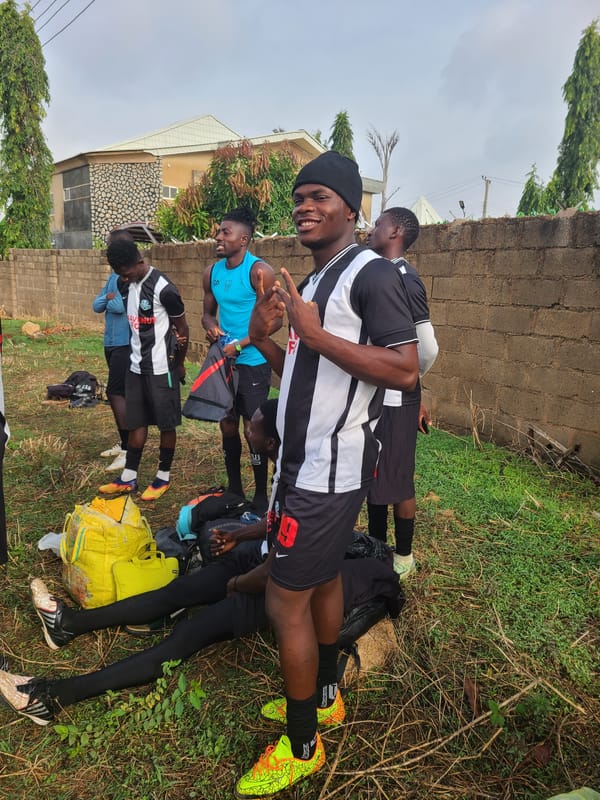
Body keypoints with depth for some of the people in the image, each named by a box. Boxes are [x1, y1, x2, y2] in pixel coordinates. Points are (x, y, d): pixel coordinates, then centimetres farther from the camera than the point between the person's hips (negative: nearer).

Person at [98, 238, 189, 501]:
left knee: (166, 423, 5)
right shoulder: (127, 284, 5)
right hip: (136, 366, 7)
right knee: (136, 421, 13)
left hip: (161, 368, -7)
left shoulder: (164, 289, -18)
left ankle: (164, 477, 19)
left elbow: (182, 328, -9)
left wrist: (179, 364, 1)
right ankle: (128, 478, 22)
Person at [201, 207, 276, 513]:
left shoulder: (259, 271, -13)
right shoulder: (212, 273, 6)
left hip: (253, 364, -6)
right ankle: (234, 489, 29)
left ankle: (261, 496, 14)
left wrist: (239, 345, -18)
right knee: (228, 426, 13)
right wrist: (210, 326, -6)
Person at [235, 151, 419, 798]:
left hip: (330, 469, -9)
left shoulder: (372, 273, -13)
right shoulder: (314, 281, 16)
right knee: (324, 579, 21)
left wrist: (316, 334, -24)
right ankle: (323, 694, 41)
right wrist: (265, 339, 2)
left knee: (285, 603, -1)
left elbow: (405, 371, -21)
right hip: (306, 461, 9)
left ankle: (301, 747, 19)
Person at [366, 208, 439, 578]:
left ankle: (404, 557, 25)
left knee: (397, 481, 6)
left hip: (395, 400, -9)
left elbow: (427, 349, -20)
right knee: (373, 475, 19)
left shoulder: (404, 278, -17)